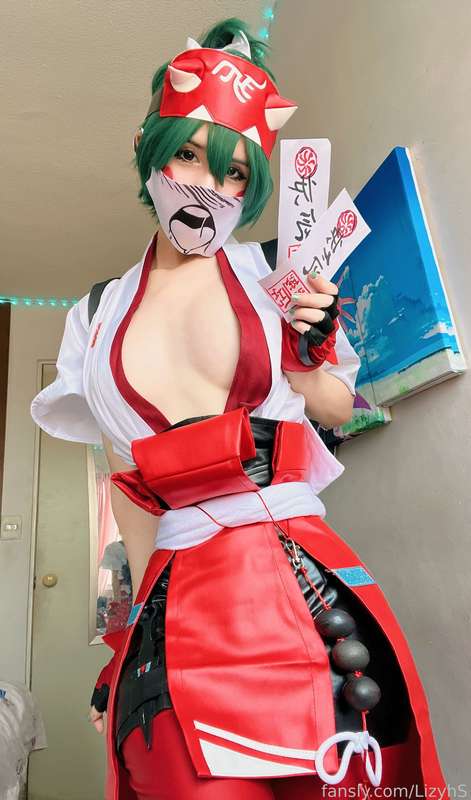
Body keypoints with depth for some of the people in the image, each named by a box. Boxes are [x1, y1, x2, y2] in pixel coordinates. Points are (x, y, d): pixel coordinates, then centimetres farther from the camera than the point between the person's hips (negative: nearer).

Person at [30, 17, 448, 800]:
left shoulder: (276, 274, 0)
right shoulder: (99, 314, 7)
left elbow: (337, 411, 10)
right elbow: (126, 482, 10)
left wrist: (310, 357, -9)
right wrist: (141, 612, 9)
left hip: (301, 578, -1)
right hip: (179, 601, 2)